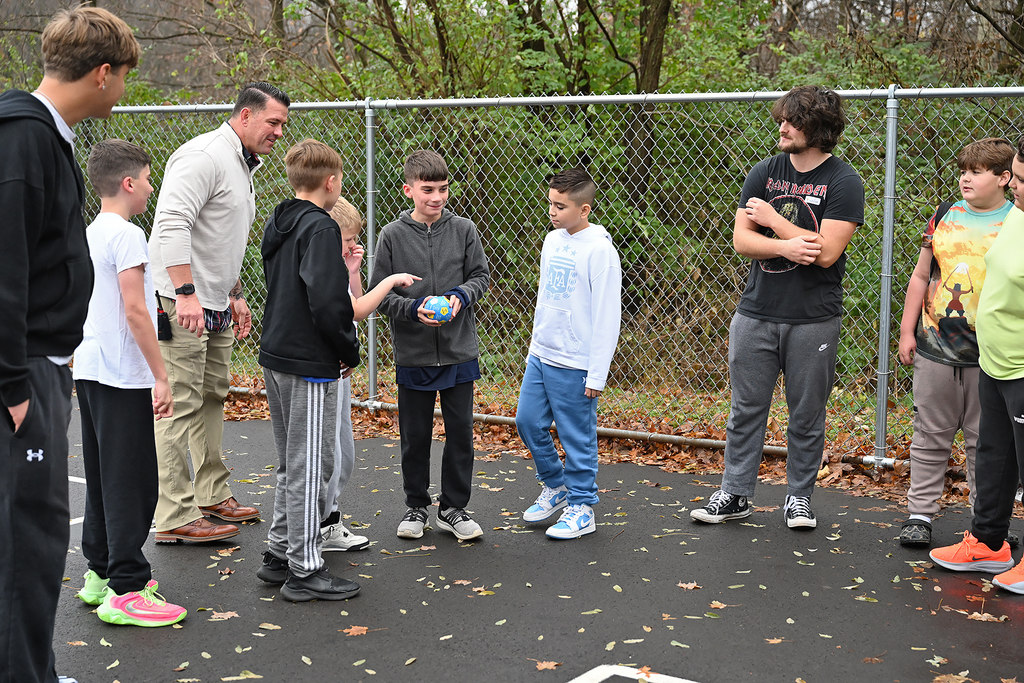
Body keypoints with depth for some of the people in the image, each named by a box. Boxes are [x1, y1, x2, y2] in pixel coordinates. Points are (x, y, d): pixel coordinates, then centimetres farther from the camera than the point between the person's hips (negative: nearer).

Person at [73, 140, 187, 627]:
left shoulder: (89, 234, 13)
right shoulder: (127, 235, -14)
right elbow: (135, 311, -19)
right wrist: (161, 377, -16)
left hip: (88, 370, 9)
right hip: (123, 377, -9)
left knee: (102, 477, 16)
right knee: (131, 482, -5)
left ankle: (100, 574, 25)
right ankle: (126, 592, -3)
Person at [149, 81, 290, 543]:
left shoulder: (243, 167, 19)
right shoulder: (205, 155, -15)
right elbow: (171, 224, -25)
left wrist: (235, 295, 25)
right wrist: (186, 293, -30)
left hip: (215, 304, 10)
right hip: (180, 301, -10)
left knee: (212, 398, 16)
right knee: (181, 405, -9)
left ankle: (212, 494, 28)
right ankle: (175, 517, -6)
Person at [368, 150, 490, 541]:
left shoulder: (463, 230, 1)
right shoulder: (393, 235, -3)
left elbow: (481, 275, 6)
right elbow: (380, 293, -1)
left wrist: (461, 296, -14)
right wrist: (413, 309, -17)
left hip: (459, 352, 1)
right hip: (413, 354, -1)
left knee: (461, 434, 6)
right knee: (415, 437, 9)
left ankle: (453, 508, 20)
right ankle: (416, 507, 25)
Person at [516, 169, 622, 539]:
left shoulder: (599, 248, -15)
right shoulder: (552, 240, 9)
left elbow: (607, 316, -15)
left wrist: (597, 374, -15)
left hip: (574, 365, -8)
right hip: (541, 356, 8)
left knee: (577, 437, 1)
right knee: (528, 422, 11)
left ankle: (581, 507, 15)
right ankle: (555, 485, 31)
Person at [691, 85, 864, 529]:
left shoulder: (843, 182, -7)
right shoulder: (764, 173, 6)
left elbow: (826, 251, -18)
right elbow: (740, 240, -1)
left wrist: (771, 218, -10)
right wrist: (785, 246, -19)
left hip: (813, 320, -3)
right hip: (756, 313, 3)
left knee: (807, 414, 8)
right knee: (746, 408, 8)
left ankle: (799, 496, 22)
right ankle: (735, 494, 18)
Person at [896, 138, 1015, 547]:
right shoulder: (946, 216, 8)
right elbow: (921, 276, 14)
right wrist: (907, 331, 10)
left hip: (987, 358, -3)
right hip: (934, 349, 3)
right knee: (930, 436, 9)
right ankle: (920, 515, 18)